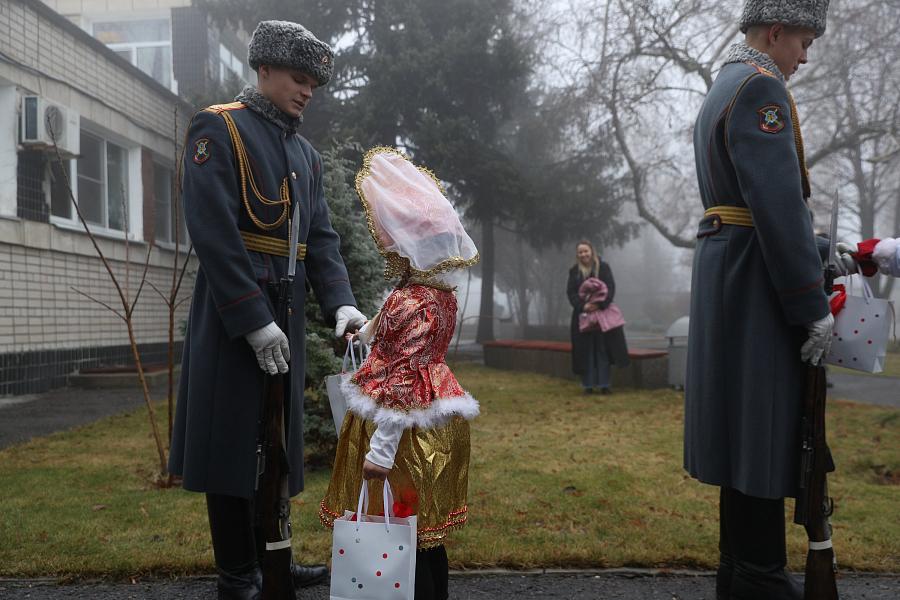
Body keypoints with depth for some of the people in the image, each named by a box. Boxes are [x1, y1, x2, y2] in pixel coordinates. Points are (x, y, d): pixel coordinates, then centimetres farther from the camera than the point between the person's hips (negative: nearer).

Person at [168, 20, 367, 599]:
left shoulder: (307, 154, 15)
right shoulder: (218, 129, -6)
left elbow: (321, 238, 11)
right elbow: (215, 232, -16)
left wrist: (340, 302, -6)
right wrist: (255, 321, -20)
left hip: (286, 313, 7)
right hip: (234, 313, -7)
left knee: (278, 438, 14)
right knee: (235, 438, 0)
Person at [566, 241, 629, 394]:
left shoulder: (603, 268, 3)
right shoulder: (574, 271, 8)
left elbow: (610, 288, -6)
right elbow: (570, 292, 0)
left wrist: (600, 304, -21)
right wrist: (582, 306, -18)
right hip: (582, 315, 1)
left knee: (603, 350, 0)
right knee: (586, 351, 1)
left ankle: (604, 384, 5)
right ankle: (588, 385, 6)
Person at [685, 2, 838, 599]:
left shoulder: (721, 91, 20)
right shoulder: (761, 87, -12)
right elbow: (779, 208, -20)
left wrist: (816, 247, 16)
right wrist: (814, 306, -17)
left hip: (729, 268, 10)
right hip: (757, 279, -10)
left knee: (748, 426, 14)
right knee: (765, 428, -4)